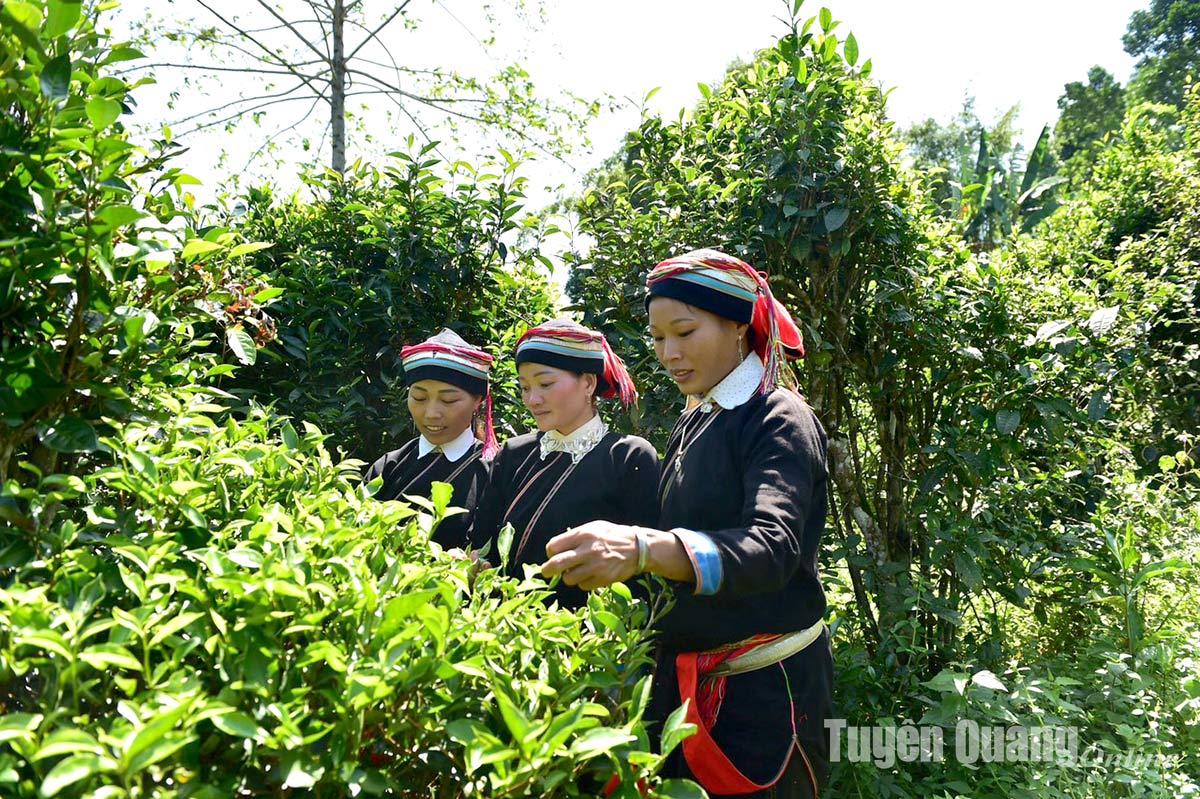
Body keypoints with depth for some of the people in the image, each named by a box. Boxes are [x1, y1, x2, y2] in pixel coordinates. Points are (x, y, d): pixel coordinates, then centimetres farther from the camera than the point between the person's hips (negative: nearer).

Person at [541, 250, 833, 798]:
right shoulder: (693, 423, 9)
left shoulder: (780, 421, -13)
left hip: (765, 686, -6)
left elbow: (773, 548, -31)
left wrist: (644, 549, -46)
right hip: (686, 678, 7)